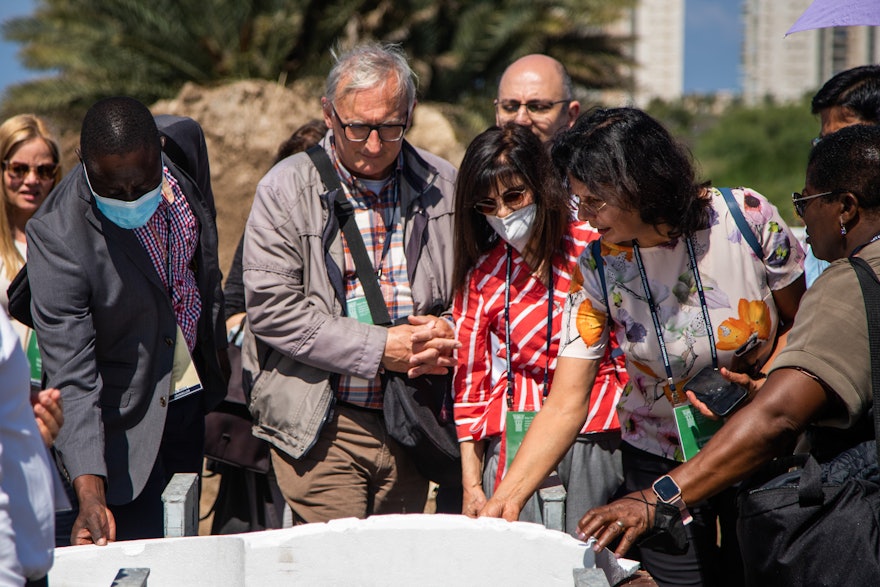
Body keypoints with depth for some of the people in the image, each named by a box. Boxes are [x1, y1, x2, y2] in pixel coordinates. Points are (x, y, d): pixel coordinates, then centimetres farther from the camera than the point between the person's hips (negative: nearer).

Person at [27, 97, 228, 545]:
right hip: (125, 422, -5)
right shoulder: (57, 236, -27)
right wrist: (90, 495, -36)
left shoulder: (185, 141, -11)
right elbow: (71, 377, -28)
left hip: (195, 392, 6)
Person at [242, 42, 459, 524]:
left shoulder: (443, 187, 6)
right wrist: (379, 349, -15)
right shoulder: (286, 190, -4)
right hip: (323, 428, -3)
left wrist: (448, 336, -8)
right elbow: (271, 308, -11)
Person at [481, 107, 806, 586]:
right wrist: (506, 498, -27)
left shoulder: (748, 218, -17)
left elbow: (800, 323, -1)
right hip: (660, 461, 0)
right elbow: (565, 405, -16)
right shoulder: (598, 268, -14)